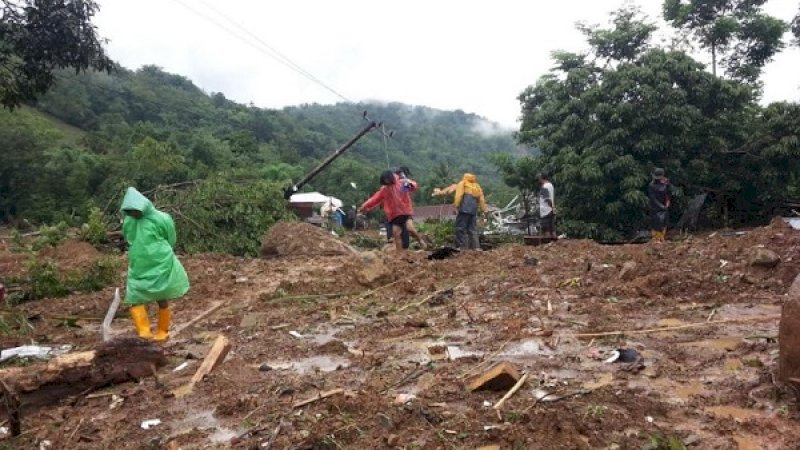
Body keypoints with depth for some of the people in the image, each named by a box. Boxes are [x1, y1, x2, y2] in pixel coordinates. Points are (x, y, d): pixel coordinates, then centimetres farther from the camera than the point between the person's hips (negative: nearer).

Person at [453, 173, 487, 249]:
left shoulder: (462, 183, 12)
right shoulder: (477, 186, 26)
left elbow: (459, 195, -5)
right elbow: (481, 199, 17)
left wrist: (456, 205, -9)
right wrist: (483, 209, 16)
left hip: (464, 209, -6)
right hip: (473, 210, 6)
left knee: (461, 228, -6)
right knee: (473, 229, 9)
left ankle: (462, 246, -13)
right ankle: (476, 247, 3)